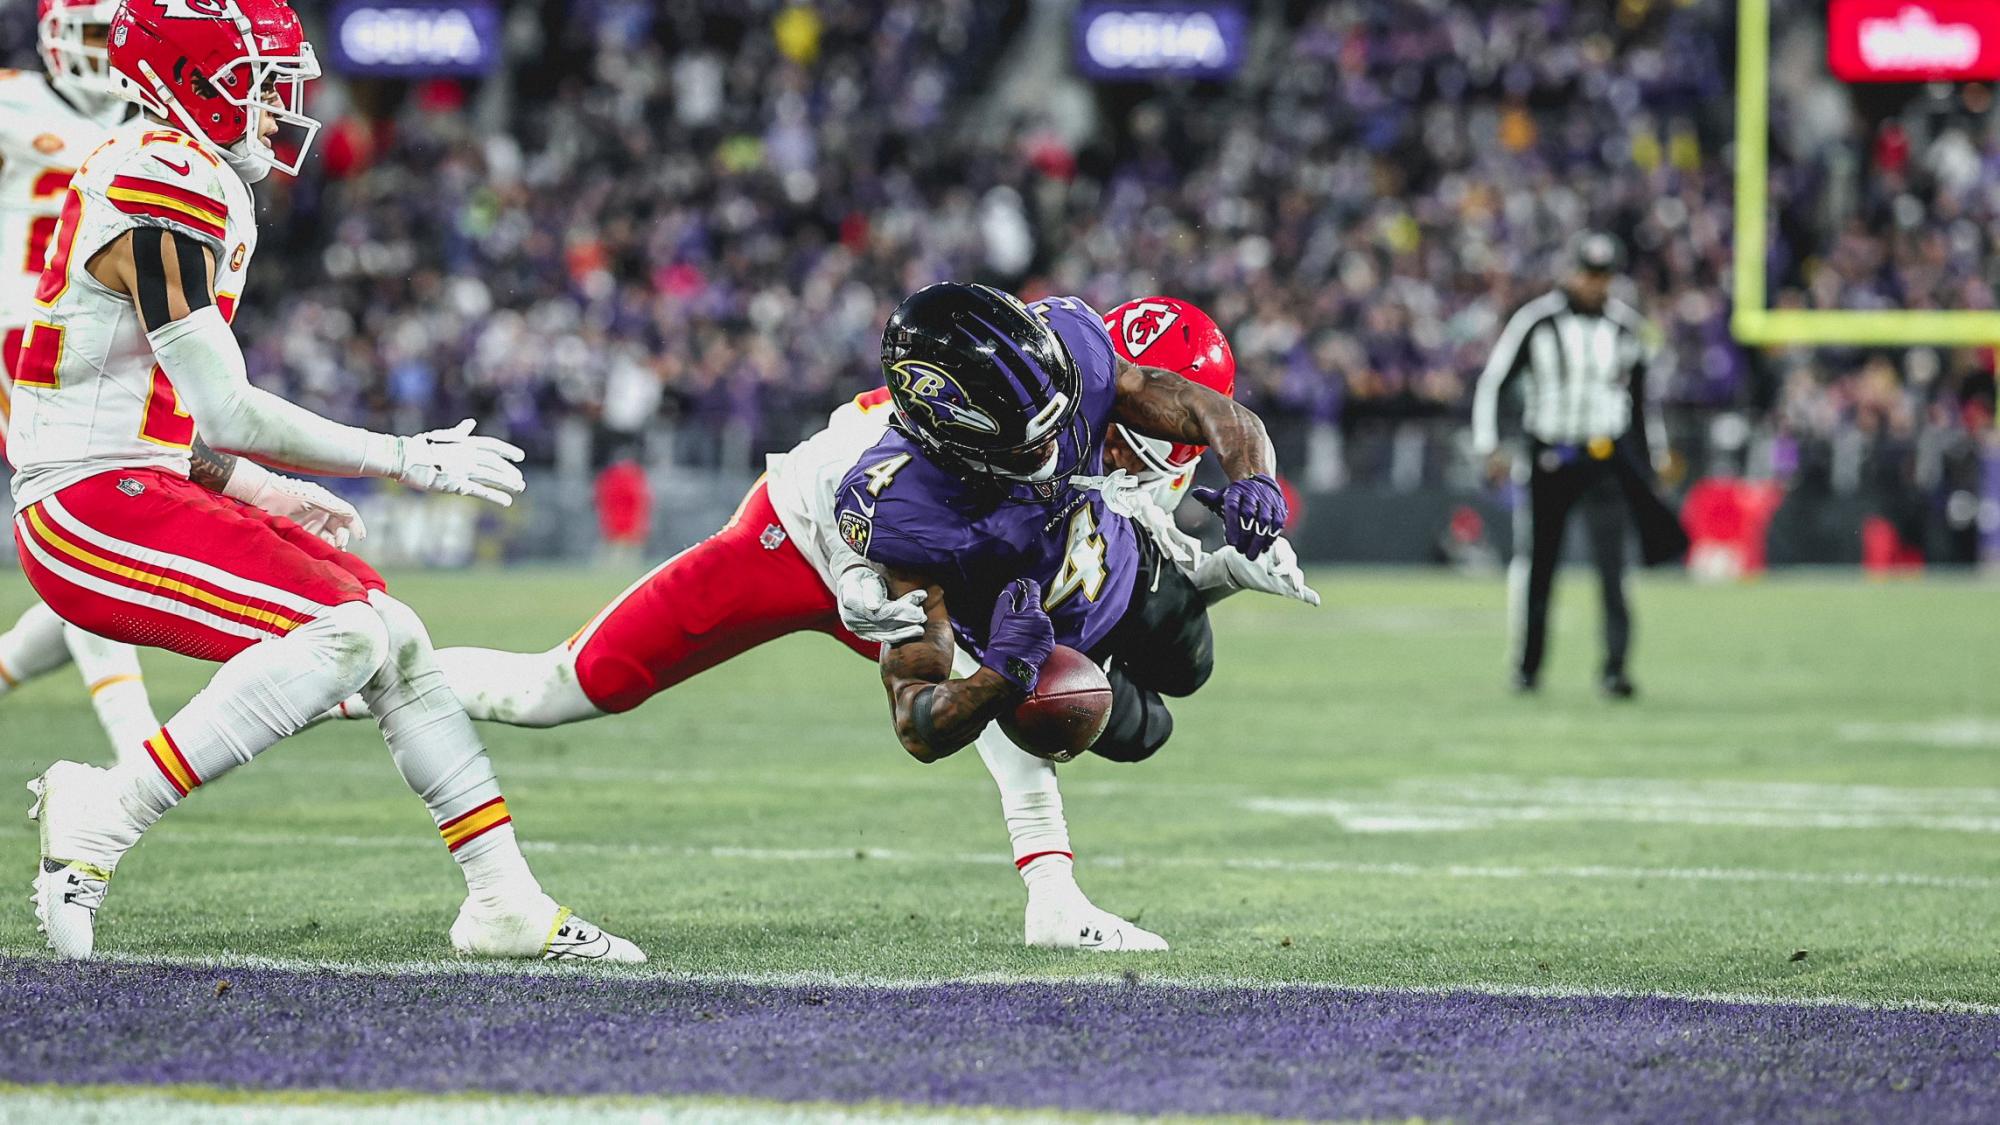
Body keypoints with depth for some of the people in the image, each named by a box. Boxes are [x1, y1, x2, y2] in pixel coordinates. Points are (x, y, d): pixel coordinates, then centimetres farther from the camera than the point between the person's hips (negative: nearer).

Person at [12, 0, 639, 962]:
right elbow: (225, 414, -19)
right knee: (341, 633, -23)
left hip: (147, 488, 10)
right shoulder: (162, 193, -17)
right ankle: (99, 821, -20)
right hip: (91, 510, -10)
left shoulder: (205, 189, 16)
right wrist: (405, 461, -12)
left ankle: (507, 904, 12)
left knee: (394, 634, 8)